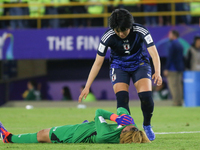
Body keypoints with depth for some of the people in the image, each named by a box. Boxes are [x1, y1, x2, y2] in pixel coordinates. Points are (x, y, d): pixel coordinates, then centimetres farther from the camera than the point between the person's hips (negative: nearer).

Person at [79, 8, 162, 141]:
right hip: (119, 66, 0)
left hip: (140, 64, 0)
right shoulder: (108, 37, -23)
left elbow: (154, 54, -29)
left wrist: (157, 73, -48)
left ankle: (147, 125, 5)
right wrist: (87, 87, -19)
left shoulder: (141, 31, -26)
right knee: (122, 98, -23)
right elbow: (98, 63, -16)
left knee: (146, 96, -21)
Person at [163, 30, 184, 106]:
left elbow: (169, 57, -15)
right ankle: (180, 102, 9)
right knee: (179, 86, 9)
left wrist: (166, 69, -14)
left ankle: (176, 103, -13)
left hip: (173, 69, -9)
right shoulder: (180, 45, 17)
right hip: (180, 69, 9)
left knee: (173, 86, -9)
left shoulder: (172, 45, -10)